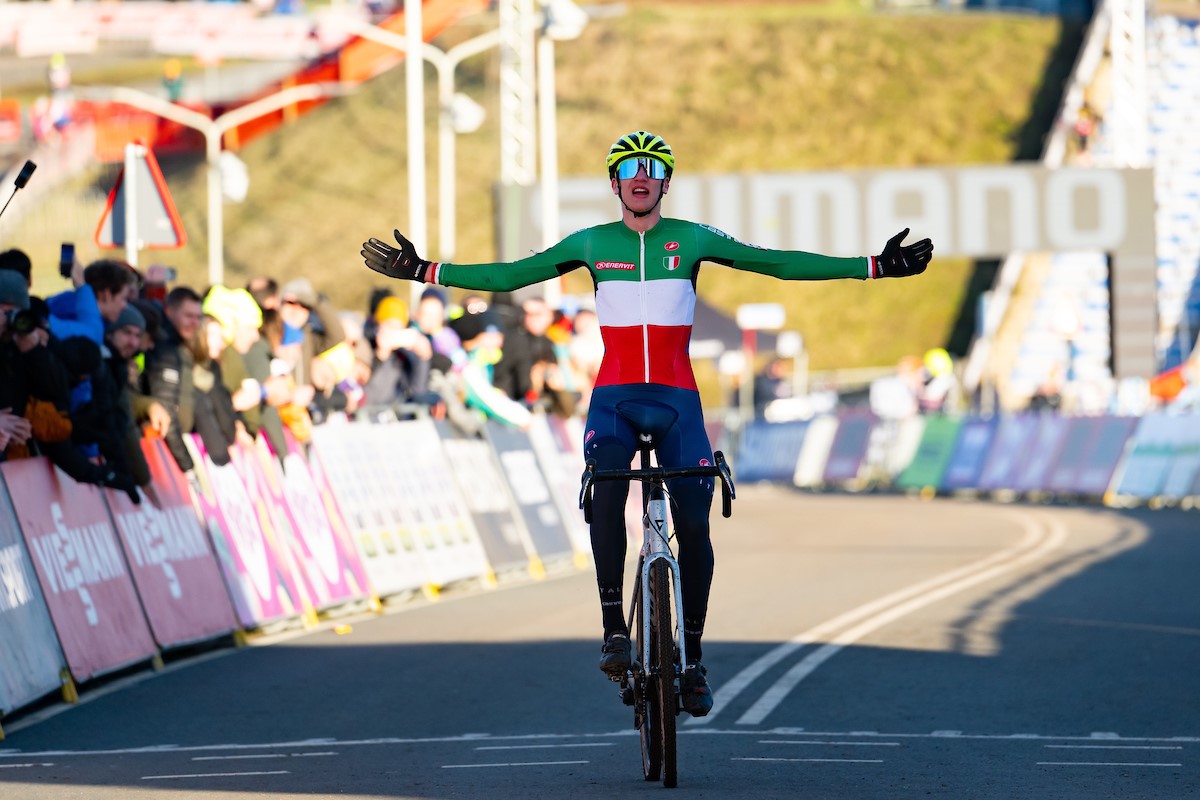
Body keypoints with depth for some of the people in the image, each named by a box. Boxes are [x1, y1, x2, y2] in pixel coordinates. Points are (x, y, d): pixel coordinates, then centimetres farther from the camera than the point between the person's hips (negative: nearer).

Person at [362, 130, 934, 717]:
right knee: (605, 492, -29)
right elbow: (511, 276, 9)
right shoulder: (591, 245, 6)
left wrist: (874, 267, -3)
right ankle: (614, 629, -24)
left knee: (694, 523, -6)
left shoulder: (692, 240, 4)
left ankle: (692, 657, 8)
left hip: (676, 399, 0)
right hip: (613, 397, 0)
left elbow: (777, 263, 2)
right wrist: (426, 272, 4)